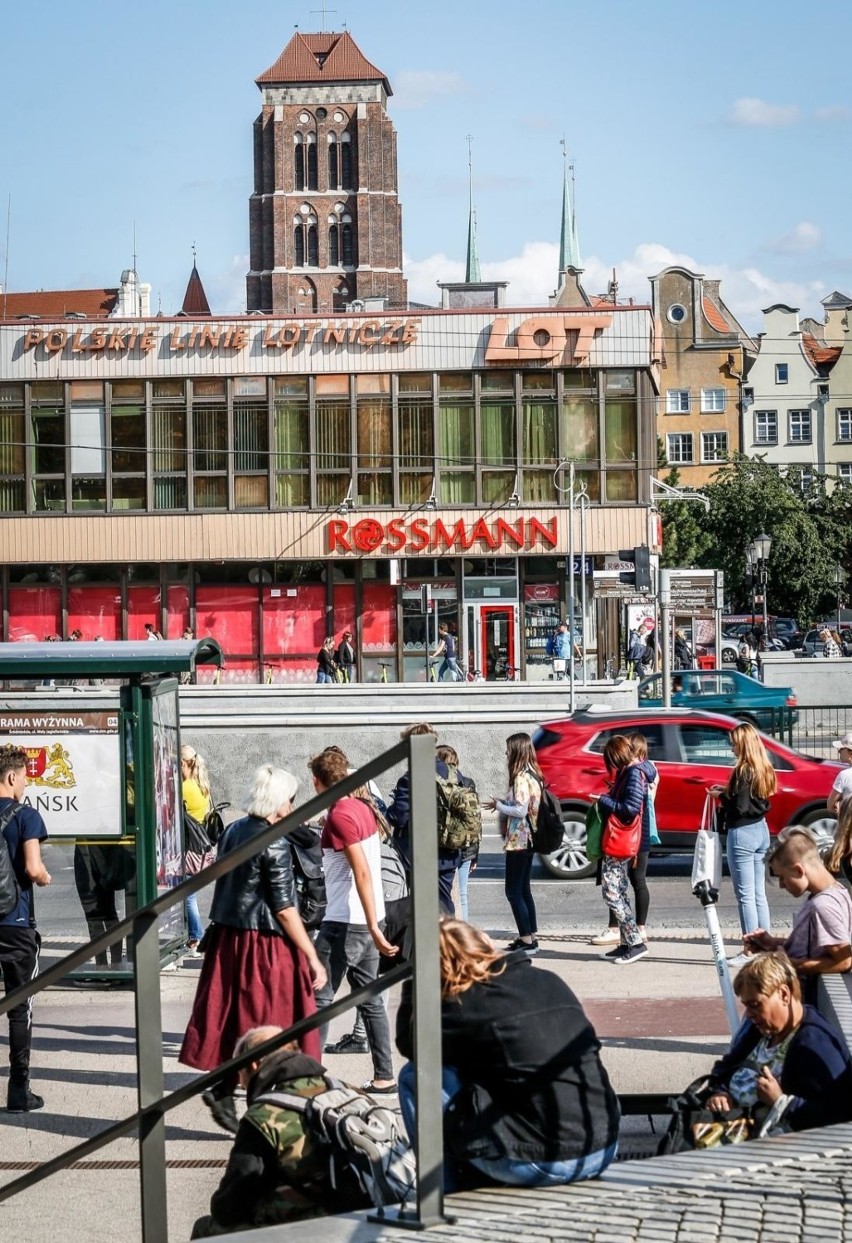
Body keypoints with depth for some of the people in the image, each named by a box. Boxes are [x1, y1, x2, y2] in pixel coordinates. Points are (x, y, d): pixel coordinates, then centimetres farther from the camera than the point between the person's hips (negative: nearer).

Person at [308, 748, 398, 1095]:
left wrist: (373, 927, -25)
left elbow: (362, 872, -22)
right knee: (370, 999, 12)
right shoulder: (363, 808, 9)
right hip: (367, 920, 9)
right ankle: (384, 1076, 13)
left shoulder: (340, 817, -16)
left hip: (344, 922, -9)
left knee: (318, 996, -2)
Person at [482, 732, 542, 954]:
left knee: (513, 891, -5)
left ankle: (526, 940, -6)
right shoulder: (533, 775, 11)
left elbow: (520, 810, -22)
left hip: (518, 841, -10)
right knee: (523, 889, 15)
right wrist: (504, 802, 8)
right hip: (528, 840, 10)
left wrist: (498, 805, -9)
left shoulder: (521, 778, -18)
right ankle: (530, 936, 18)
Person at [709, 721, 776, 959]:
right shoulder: (763, 769, 9)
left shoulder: (743, 771, -16)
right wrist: (727, 791, 11)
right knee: (759, 894, 13)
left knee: (745, 895, -4)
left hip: (742, 833, -9)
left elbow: (739, 807, -20)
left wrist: (720, 796, -4)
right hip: (761, 830, 9)